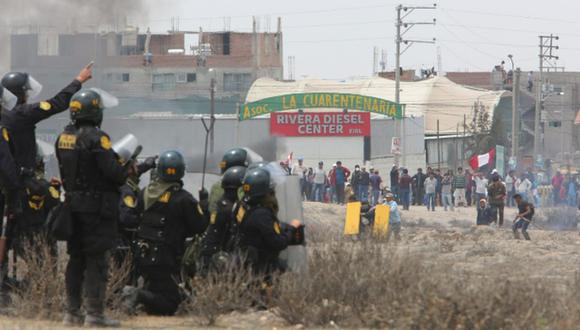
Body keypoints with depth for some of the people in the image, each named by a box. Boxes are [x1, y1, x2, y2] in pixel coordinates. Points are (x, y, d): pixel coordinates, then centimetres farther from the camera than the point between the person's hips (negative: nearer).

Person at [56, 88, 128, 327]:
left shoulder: (64, 138, 8)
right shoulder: (96, 138, -16)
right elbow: (112, 171, -19)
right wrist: (126, 174, 1)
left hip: (73, 205, 7)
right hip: (97, 207, -7)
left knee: (76, 258, 13)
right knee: (97, 260, -4)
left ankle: (72, 312, 16)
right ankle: (95, 314, -6)